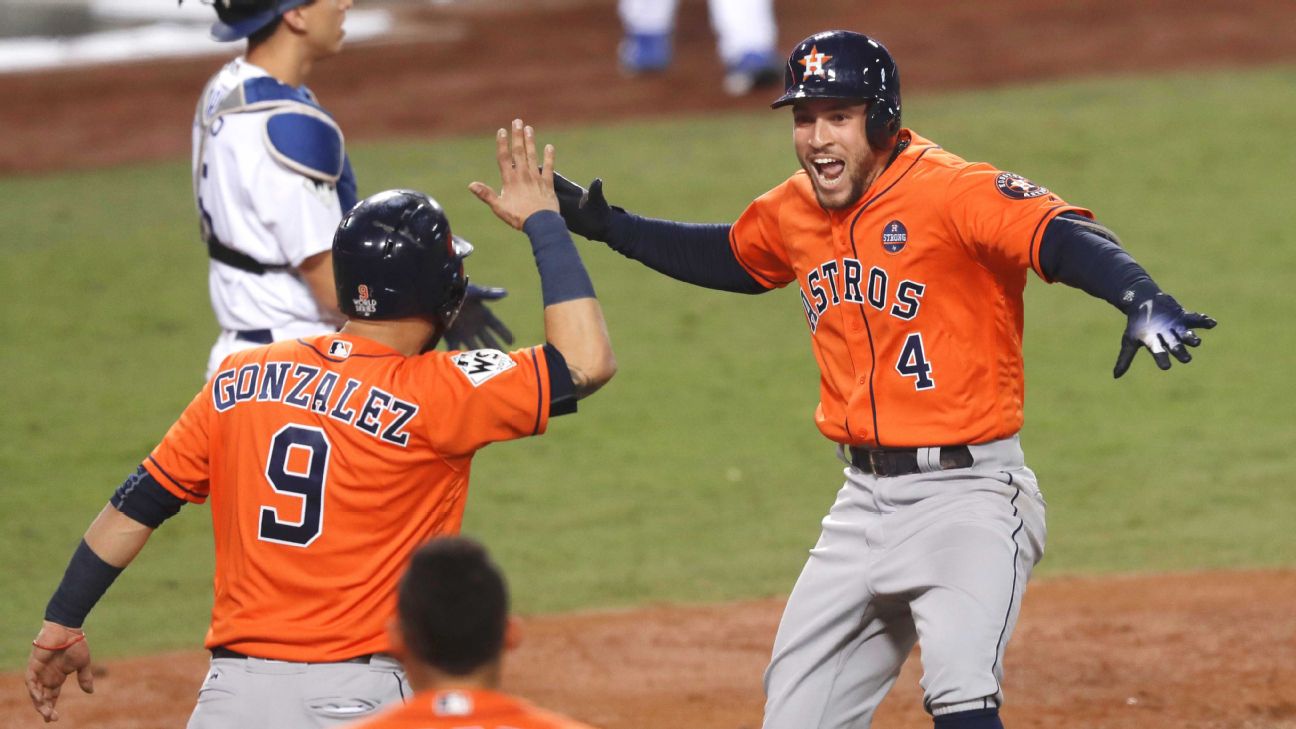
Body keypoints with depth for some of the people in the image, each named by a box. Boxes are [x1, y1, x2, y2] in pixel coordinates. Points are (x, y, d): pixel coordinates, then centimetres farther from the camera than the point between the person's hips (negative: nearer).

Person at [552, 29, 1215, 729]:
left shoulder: (952, 192, -16)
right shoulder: (792, 213, 8)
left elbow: (1062, 235, -32)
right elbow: (733, 257, 31)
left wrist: (1142, 300, -51)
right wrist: (606, 225, 28)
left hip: (967, 494, -8)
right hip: (863, 503, 8)